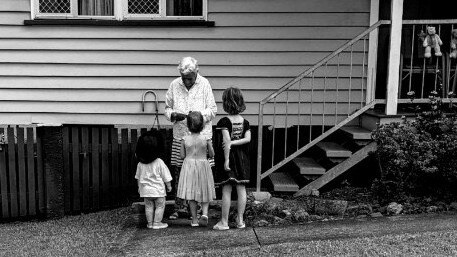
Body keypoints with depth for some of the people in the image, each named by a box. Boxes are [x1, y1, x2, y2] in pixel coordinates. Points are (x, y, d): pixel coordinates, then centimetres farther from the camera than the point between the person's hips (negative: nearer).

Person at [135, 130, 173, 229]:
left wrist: (139, 187, 24)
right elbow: (166, 177, -8)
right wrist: (169, 186, 6)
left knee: (148, 206, 14)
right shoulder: (159, 163, -15)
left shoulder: (140, 164, -2)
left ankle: (150, 223, 19)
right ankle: (157, 223, 7)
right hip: (158, 190, -4)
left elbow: (138, 177, 11)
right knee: (160, 206, 7)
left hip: (145, 189, 5)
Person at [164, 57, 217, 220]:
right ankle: (179, 207, 20)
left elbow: (213, 110, -2)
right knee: (179, 172, 7)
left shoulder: (204, 84, -2)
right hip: (180, 135, 2)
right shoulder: (174, 85, 3)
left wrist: (200, 114, -20)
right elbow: (167, 108, 10)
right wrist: (174, 115, -12)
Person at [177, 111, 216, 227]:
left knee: (191, 194, 7)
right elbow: (212, 154, -2)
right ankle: (205, 213, -9)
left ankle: (194, 220, 11)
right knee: (205, 192, 12)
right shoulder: (206, 139, -9)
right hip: (203, 165, 0)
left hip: (189, 166, 1)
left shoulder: (185, 139, -7)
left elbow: (182, 156, -3)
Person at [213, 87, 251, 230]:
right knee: (241, 189, 9)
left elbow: (226, 141, -20)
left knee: (226, 190, 2)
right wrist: (234, 143, -6)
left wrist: (226, 159, -20)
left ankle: (224, 222, 9)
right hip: (242, 159, 5)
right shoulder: (245, 122, 3)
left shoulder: (224, 121, -12)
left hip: (228, 158, -4)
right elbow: (248, 139, -7)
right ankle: (240, 220, 16)